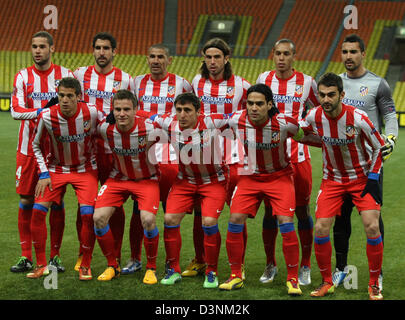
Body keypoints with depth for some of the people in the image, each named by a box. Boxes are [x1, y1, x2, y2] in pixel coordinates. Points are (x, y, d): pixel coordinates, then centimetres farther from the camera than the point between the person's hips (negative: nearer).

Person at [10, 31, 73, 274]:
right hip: (29, 147, 1)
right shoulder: (23, 77, 4)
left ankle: (55, 255, 9)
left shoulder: (65, 74, 2)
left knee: (57, 201, 0)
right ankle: (26, 257, 7)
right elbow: (16, 111, -7)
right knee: (27, 200, 1)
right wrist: (40, 112, -22)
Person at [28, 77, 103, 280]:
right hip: (56, 168, 1)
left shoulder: (92, 113, -19)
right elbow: (36, 145, -1)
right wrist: (44, 175, -7)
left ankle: (85, 266, 2)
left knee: (88, 214, -16)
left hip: (85, 169, -1)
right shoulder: (47, 116, -17)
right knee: (38, 210, -12)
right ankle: (41, 265, 2)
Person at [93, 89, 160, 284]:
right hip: (118, 178, 3)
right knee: (99, 217, -12)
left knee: (148, 220, -23)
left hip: (146, 178, -3)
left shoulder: (148, 129, -26)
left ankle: (151, 268, 1)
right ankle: (112, 266, 8)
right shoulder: (105, 128, -18)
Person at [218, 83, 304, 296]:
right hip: (250, 176, 3)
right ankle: (236, 276, 8)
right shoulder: (236, 120, -17)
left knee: (286, 223, -15)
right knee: (235, 220, -8)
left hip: (279, 176, -3)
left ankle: (292, 279, -1)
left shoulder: (283, 123, -24)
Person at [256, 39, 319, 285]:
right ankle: (271, 265, 17)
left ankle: (305, 266, 13)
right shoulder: (264, 79, 5)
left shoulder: (306, 82, 0)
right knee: (270, 211, 5)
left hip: (298, 156, -1)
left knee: (302, 210, 2)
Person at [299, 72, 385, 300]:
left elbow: (379, 147, -8)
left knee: (372, 227, -15)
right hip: (332, 179, 3)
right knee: (321, 228, -8)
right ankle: (327, 282, 11)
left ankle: (374, 284, 1)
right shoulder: (314, 117, -13)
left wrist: (373, 178, -12)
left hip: (362, 177, -3)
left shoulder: (357, 118, -22)